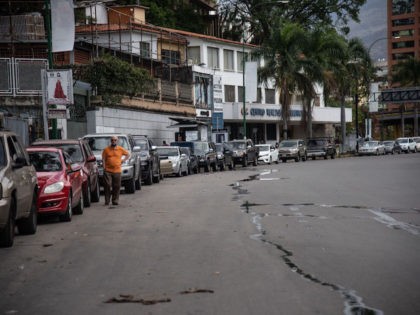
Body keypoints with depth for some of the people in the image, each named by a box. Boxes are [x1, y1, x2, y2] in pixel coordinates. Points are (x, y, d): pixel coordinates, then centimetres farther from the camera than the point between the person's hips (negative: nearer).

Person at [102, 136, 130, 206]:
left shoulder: (121, 149, 7)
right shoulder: (106, 149, 4)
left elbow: (128, 154, 20)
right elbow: (103, 159, 5)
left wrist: (123, 160, 9)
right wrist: (104, 167, -4)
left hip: (117, 171, 2)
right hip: (108, 171, -2)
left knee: (117, 186, 3)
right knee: (107, 185, -7)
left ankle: (115, 200, 11)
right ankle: (107, 201, 0)